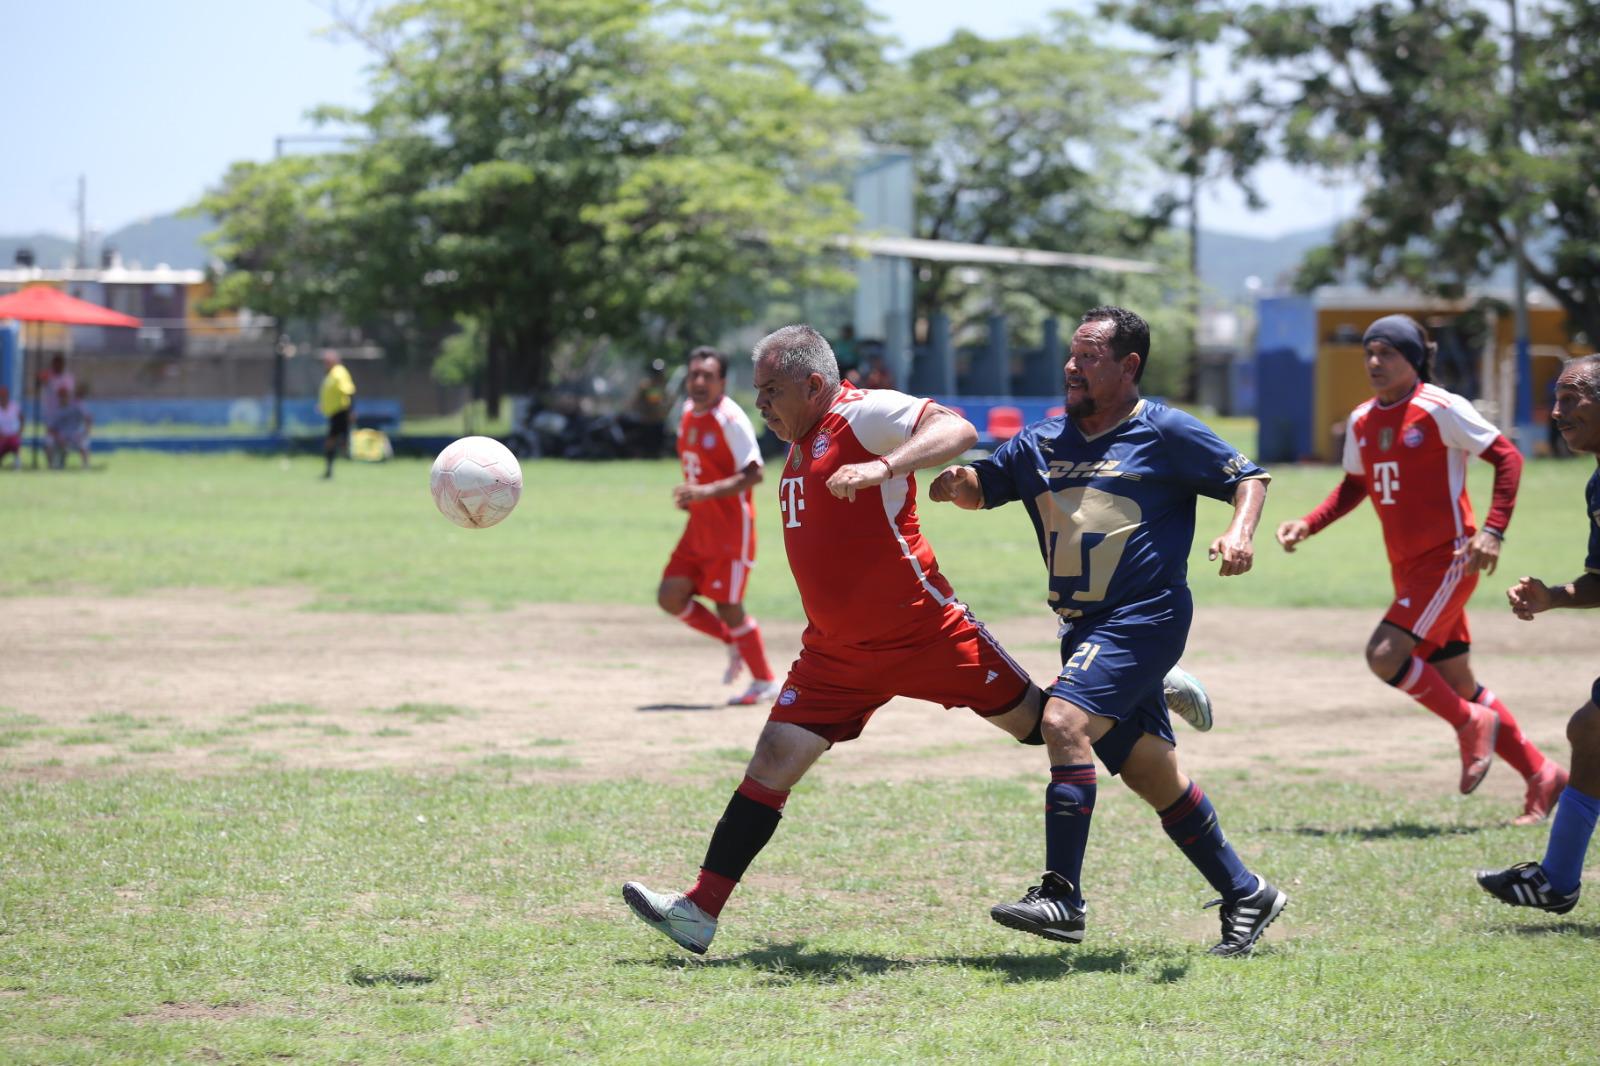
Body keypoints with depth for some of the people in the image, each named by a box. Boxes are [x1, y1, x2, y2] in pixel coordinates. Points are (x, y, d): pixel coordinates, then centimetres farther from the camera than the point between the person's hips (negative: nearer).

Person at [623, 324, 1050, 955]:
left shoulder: (864, 415, -12)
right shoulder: (799, 447, 14)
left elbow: (958, 431, -27)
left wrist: (883, 468, -38)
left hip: (923, 632, -7)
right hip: (837, 654, 7)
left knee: (1036, 722, 4)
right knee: (774, 760, -5)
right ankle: (700, 911, -7)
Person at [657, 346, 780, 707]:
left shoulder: (731, 420, -16)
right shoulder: (688, 413, 8)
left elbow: (754, 473, -21)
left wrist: (706, 492, -30)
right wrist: (688, 496, 7)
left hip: (731, 528, -8)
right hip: (699, 527, 8)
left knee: (727, 606, -4)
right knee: (670, 597, 0)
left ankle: (765, 681, 13)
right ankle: (734, 643, 20)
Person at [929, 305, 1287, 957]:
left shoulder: (1165, 433, -4)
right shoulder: (1042, 443, 12)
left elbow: (1248, 476, 0)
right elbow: (982, 486, 19)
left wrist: (1240, 532, -19)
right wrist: (957, 483, -4)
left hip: (1146, 618, -7)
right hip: (1086, 628, 7)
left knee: (1065, 720, -24)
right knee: (1151, 773, 9)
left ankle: (1062, 897, -23)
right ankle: (1246, 894, 23)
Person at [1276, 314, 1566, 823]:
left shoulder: (1441, 409, -13)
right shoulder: (1361, 422, 8)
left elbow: (1507, 457, -10)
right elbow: (1354, 486, 22)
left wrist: (1493, 531, -18)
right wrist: (1307, 524, 7)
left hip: (1448, 561, -8)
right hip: (1407, 569, 8)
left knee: (1385, 655, -22)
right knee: (1457, 684, 9)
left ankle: (1470, 724, 0)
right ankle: (1542, 776, 22)